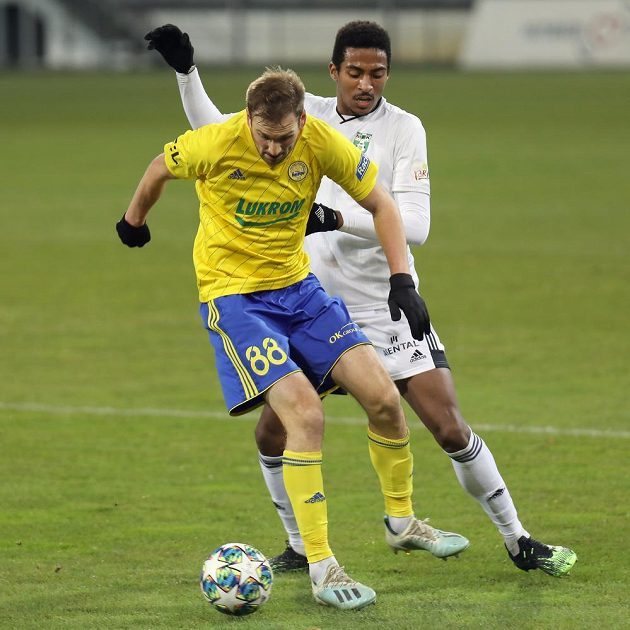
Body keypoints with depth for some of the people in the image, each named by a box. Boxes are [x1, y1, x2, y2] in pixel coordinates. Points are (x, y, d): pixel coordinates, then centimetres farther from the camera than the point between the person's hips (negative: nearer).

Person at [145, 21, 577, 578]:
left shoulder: (403, 129, -9)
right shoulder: (306, 116, 4)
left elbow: (415, 224, -20)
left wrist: (337, 218, -30)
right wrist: (186, 71, 3)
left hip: (387, 308, -4)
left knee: (451, 430, -10)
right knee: (272, 434, -1)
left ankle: (518, 541, 4)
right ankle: (302, 548, 20)